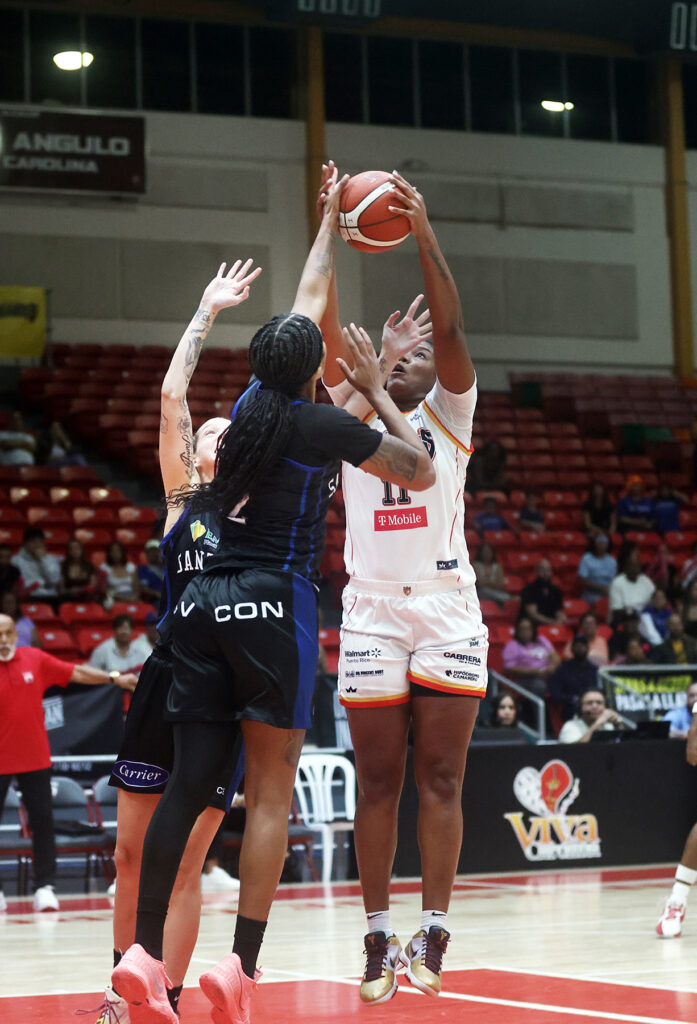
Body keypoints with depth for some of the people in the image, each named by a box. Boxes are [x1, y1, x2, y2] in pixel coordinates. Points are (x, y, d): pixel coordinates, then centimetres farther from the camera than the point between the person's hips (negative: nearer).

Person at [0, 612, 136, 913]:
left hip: (35, 758, 2)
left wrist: (114, 678, 0)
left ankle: (44, 887, 7)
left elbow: (76, 673, 5)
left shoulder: (35, 659, 1)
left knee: (42, 822, 1)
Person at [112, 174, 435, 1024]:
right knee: (271, 794, -5)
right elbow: (420, 473, 8)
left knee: (189, 780, 4)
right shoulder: (327, 426, -4)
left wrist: (329, 221, 39)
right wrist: (376, 391, 13)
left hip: (206, 601, 6)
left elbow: (305, 308, 28)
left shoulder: (252, 402, 11)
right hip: (274, 602, -6)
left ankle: (145, 954, -2)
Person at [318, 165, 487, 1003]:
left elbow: (450, 325, -6)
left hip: (446, 607, -2)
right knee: (377, 781, 2)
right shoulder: (353, 411, 14)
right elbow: (326, 329, 2)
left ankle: (432, 931, -3)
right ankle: (377, 934, 5)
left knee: (439, 779, -3)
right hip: (372, 609, 2)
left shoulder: (449, 415, 9)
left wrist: (423, 236, -17)